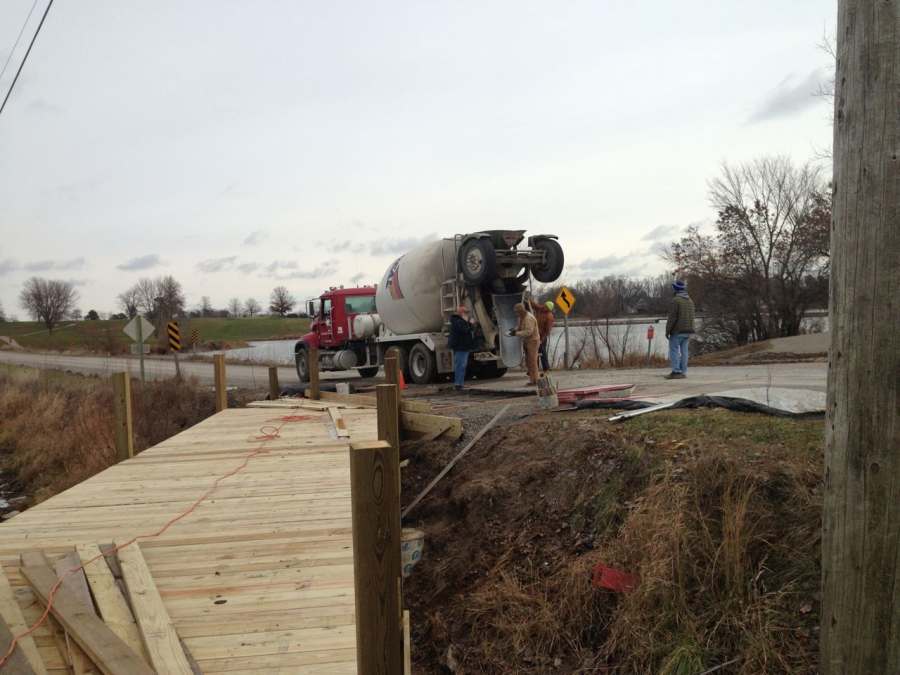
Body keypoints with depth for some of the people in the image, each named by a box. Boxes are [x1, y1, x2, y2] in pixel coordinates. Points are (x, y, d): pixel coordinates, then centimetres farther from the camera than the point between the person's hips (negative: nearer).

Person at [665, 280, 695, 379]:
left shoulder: (676, 300, -12)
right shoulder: (690, 300, 12)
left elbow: (672, 317, -16)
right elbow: (691, 317, 14)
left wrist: (667, 331, -11)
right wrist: (689, 331, 19)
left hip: (677, 330, -7)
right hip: (687, 330, 7)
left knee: (674, 350, -4)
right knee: (683, 351, 6)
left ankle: (676, 372, -9)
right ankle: (683, 372, 6)